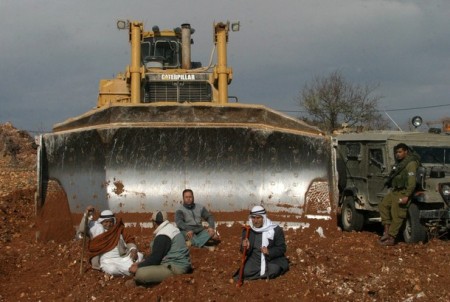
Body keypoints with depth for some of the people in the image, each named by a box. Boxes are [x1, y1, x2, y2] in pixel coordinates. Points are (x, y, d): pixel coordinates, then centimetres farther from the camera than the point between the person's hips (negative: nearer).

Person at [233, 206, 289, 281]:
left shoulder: (275, 230, -9)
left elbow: (282, 248, -8)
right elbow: (245, 252, 6)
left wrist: (269, 252, -25)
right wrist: (245, 248, -19)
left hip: (273, 259, -2)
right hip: (254, 259, 2)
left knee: (273, 271, -31)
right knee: (246, 271, -23)